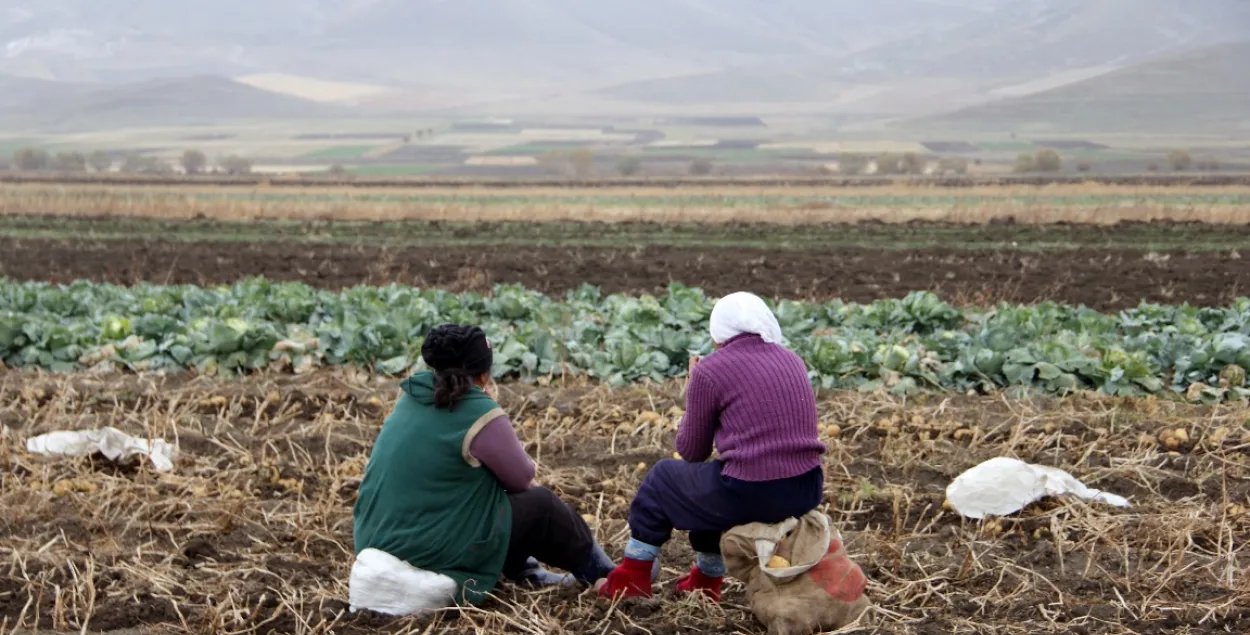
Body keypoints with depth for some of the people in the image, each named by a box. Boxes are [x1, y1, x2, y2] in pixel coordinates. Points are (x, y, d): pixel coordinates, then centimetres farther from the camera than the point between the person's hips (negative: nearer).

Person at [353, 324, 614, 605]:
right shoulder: (479, 415, -16)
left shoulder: (413, 397, 7)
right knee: (541, 503, 8)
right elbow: (522, 478, -3)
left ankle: (525, 571, 41)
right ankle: (599, 573, 28)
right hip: (430, 552, -8)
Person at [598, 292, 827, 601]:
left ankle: (631, 581, 30)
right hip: (807, 492, 6)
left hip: (752, 495, -6)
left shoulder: (710, 370, -4)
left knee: (661, 478, 22)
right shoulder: (792, 361, 12)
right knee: (709, 486, 35)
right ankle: (706, 581, 44)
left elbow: (691, 452, 5)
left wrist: (693, 393, 17)